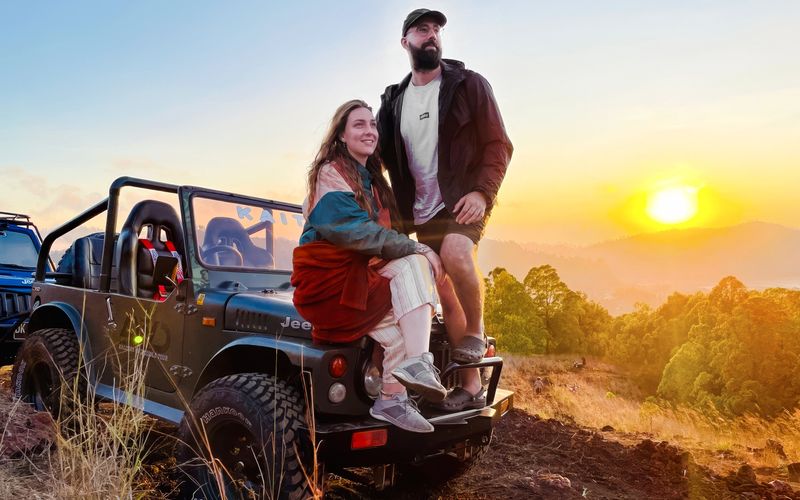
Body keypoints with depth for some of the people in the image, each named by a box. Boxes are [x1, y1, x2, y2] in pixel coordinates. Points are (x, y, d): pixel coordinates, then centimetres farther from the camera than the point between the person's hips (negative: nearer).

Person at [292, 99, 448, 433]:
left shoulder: (372, 179, 18)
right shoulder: (331, 174, -7)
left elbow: (379, 235, 17)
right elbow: (355, 232, -20)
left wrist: (413, 250, -2)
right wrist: (415, 248, -19)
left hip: (359, 274, 7)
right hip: (327, 275, -7)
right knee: (412, 266, -22)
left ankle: (392, 400, -18)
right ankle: (416, 362, -29)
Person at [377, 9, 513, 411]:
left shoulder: (468, 84, -1)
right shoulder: (393, 100, 10)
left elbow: (497, 144, -6)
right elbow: (381, 157, 16)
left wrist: (482, 192, -20)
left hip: (464, 200, -4)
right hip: (422, 212, 4)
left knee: (456, 253, -34)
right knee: (446, 295, 4)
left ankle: (477, 331, -7)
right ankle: (470, 386, 14)